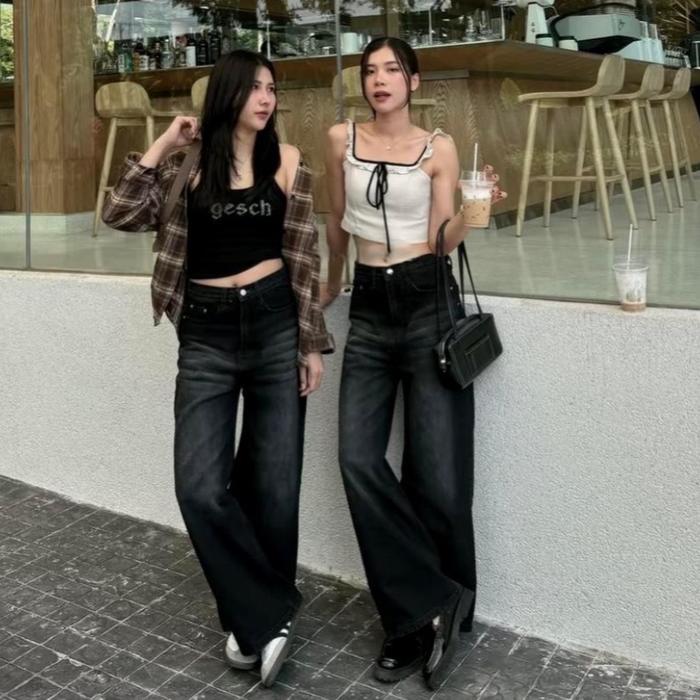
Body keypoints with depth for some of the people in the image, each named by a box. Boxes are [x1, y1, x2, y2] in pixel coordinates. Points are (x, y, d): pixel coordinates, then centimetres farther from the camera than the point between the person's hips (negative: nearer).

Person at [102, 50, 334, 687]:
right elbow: (122, 216, -3)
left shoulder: (287, 160, 5)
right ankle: (270, 614, 9)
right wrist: (161, 147, -6)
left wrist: (312, 343, 0)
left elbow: (304, 257, 4)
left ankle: (258, 616, 27)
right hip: (206, 333, 0)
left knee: (272, 483, 5)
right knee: (201, 487, -9)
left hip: (275, 324, 0)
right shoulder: (189, 160, 6)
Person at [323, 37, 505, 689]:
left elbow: (443, 239, -3)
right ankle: (435, 604, 1)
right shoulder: (341, 139, 8)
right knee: (359, 462, -11)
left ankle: (419, 616, 16)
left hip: (429, 304, -2)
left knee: (436, 474, -4)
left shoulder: (438, 148, 2)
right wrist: (332, 284, 30)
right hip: (369, 309, 3)